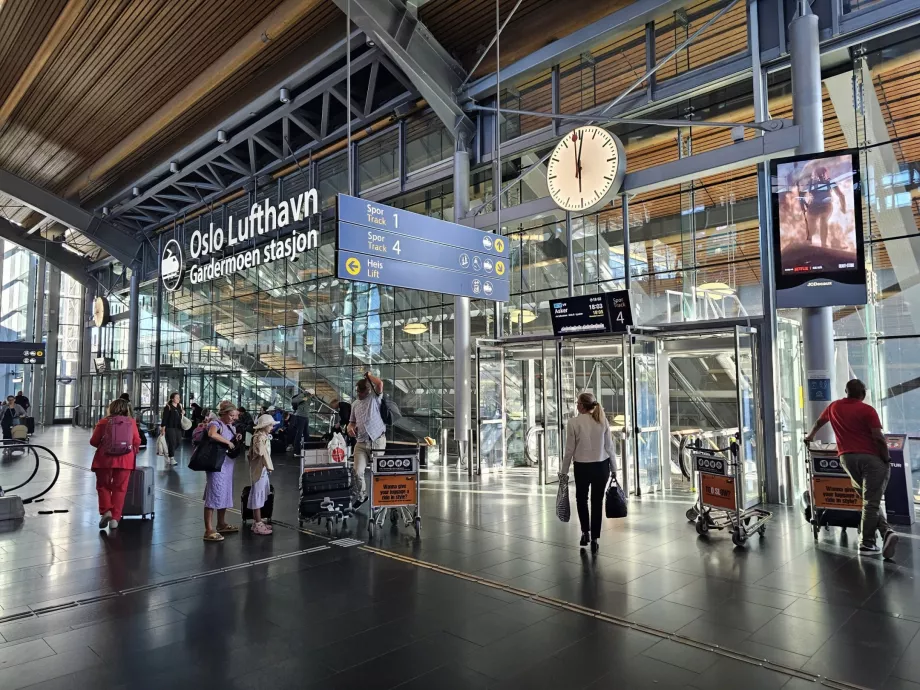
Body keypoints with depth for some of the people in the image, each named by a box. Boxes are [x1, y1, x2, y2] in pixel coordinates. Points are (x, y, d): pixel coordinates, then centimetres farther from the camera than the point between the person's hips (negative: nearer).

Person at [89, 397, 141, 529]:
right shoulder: (131, 422, 5)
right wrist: (134, 452, 25)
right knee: (119, 489, 9)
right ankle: (115, 518, 5)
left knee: (103, 486, 16)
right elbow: (137, 442, 5)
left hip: (105, 459, 0)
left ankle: (106, 511, -1)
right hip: (125, 459, 1)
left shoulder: (104, 422, 2)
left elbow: (94, 441, 3)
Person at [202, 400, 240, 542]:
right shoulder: (215, 423, -11)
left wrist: (236, 440, 3)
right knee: (214, 494, -8)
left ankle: (221, 524, 29)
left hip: (228, 463, 9)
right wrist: (228, 442, -24)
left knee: (225, 493, 16)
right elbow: (212, 434, -35)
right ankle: (208, 531, -5)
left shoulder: (230, 426, 13)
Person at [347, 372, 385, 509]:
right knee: (358, 472, -6)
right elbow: (352, 421, 24)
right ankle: (361, 497, 16)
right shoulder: (355, 404, 17)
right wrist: (350, 427, 0)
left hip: (378, 441, -4)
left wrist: (368, 375, 0)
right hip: (361, 443, 4)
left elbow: (380, 384, -16)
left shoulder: (374, 398, 3)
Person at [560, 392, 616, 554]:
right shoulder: (602, 420, -2)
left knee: (581, 499, 22)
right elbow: (609, 447, 0)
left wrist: (564, 471, 1)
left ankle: (585, 532, 16)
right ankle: (594, 539, 15)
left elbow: (569, 450, -9)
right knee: (597, 502, 12)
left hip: (582, 467, -2)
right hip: (601, 466, 2)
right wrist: (614, 468, 10)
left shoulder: (573, 422, -11)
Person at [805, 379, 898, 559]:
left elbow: (819, 422, 32)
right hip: (871, 458, -4)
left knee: (869, 498, 12)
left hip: (847, 457, 4)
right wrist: (886, 459, 1)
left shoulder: (834, 407, 13)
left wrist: (810, 436, 50)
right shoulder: (867, 410, -4)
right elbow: (879, 438, -12)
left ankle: (886, 531, -4)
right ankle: (866, 543, -3)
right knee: (871, 501, -2)